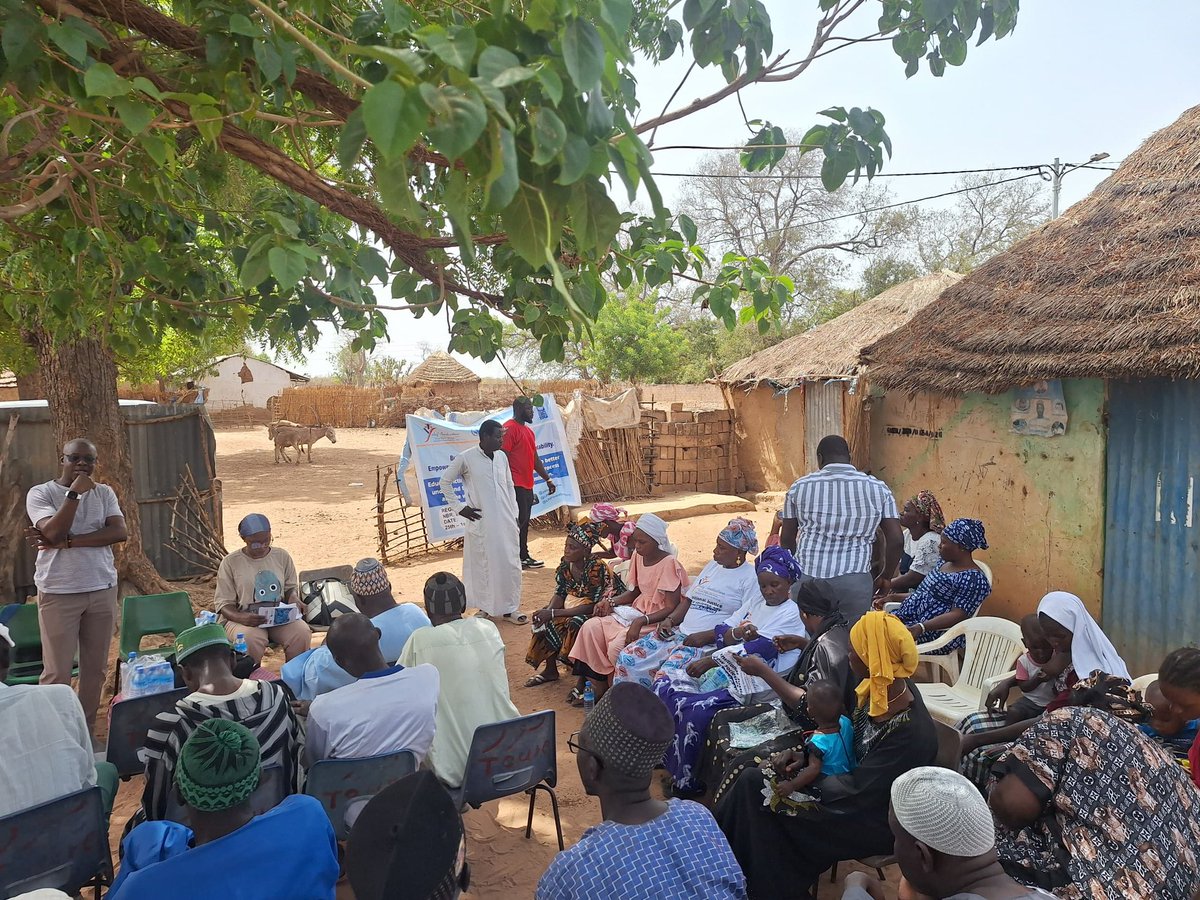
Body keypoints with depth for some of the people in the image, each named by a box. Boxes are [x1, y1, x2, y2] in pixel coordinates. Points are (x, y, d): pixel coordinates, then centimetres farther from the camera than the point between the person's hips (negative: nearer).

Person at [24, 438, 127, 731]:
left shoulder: (104, 493, 8)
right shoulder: (40, 493, -2)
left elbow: (120, 532, -7)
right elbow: (54, 533, -17)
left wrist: (66, 542, -13)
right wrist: (74, 493, -19)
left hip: (102, 589, 3)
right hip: (59, 593, -3)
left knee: (96, 668, 9)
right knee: (57, 672, -2)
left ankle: (86, 730, 21)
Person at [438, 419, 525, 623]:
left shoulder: (502, 457, 7)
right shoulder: (466, 458, -7)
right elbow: (445, 482, 1)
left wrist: (514, 513, 11)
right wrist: (459, 508, -3)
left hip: (506, 522, 4)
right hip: (481, 523, -4)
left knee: (511, 565, 6)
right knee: (483, 566, 5)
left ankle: (510, 608, 19)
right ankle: (485, 608, 21)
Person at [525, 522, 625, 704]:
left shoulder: (596, 568, -28)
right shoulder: (566, 563, -5)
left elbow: (591, 606, -28)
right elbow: (560, 594, 2)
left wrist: (553, 613, -28)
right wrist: (548, 611, -20)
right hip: (577, 609, 8)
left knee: (577, 625, -33)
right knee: (545, 619, -6)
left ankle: (584, 682, -21)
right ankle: (550, 669, 11)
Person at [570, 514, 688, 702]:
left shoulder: (669, 564, -19)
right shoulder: (638, 556, 5)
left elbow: (671, 609, -21)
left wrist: (640, 621, -31)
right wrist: (611, 602, 0)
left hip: (658, 620, -8)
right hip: (637, 611, 8)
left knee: (617, 646, -27)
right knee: (590, 627, -9)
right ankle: (599, 687, -1)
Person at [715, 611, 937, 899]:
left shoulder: (911, 734, -34)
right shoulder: (885, 687, -12)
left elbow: (856, 792, -26)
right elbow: (849, 732, 5)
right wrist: (802, 752, -8)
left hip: (872, 821, -7)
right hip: (857, 780, 7)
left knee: (754, 784, -10)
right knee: (752, 778, -3)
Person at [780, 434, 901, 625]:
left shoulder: (800, 487, 7)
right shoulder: (878, 488, 7)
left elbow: (786, 539, 13)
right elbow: (896, 539, 2)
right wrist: (884, 579, 15)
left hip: (807, 576, 1)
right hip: (855, 579, 0)